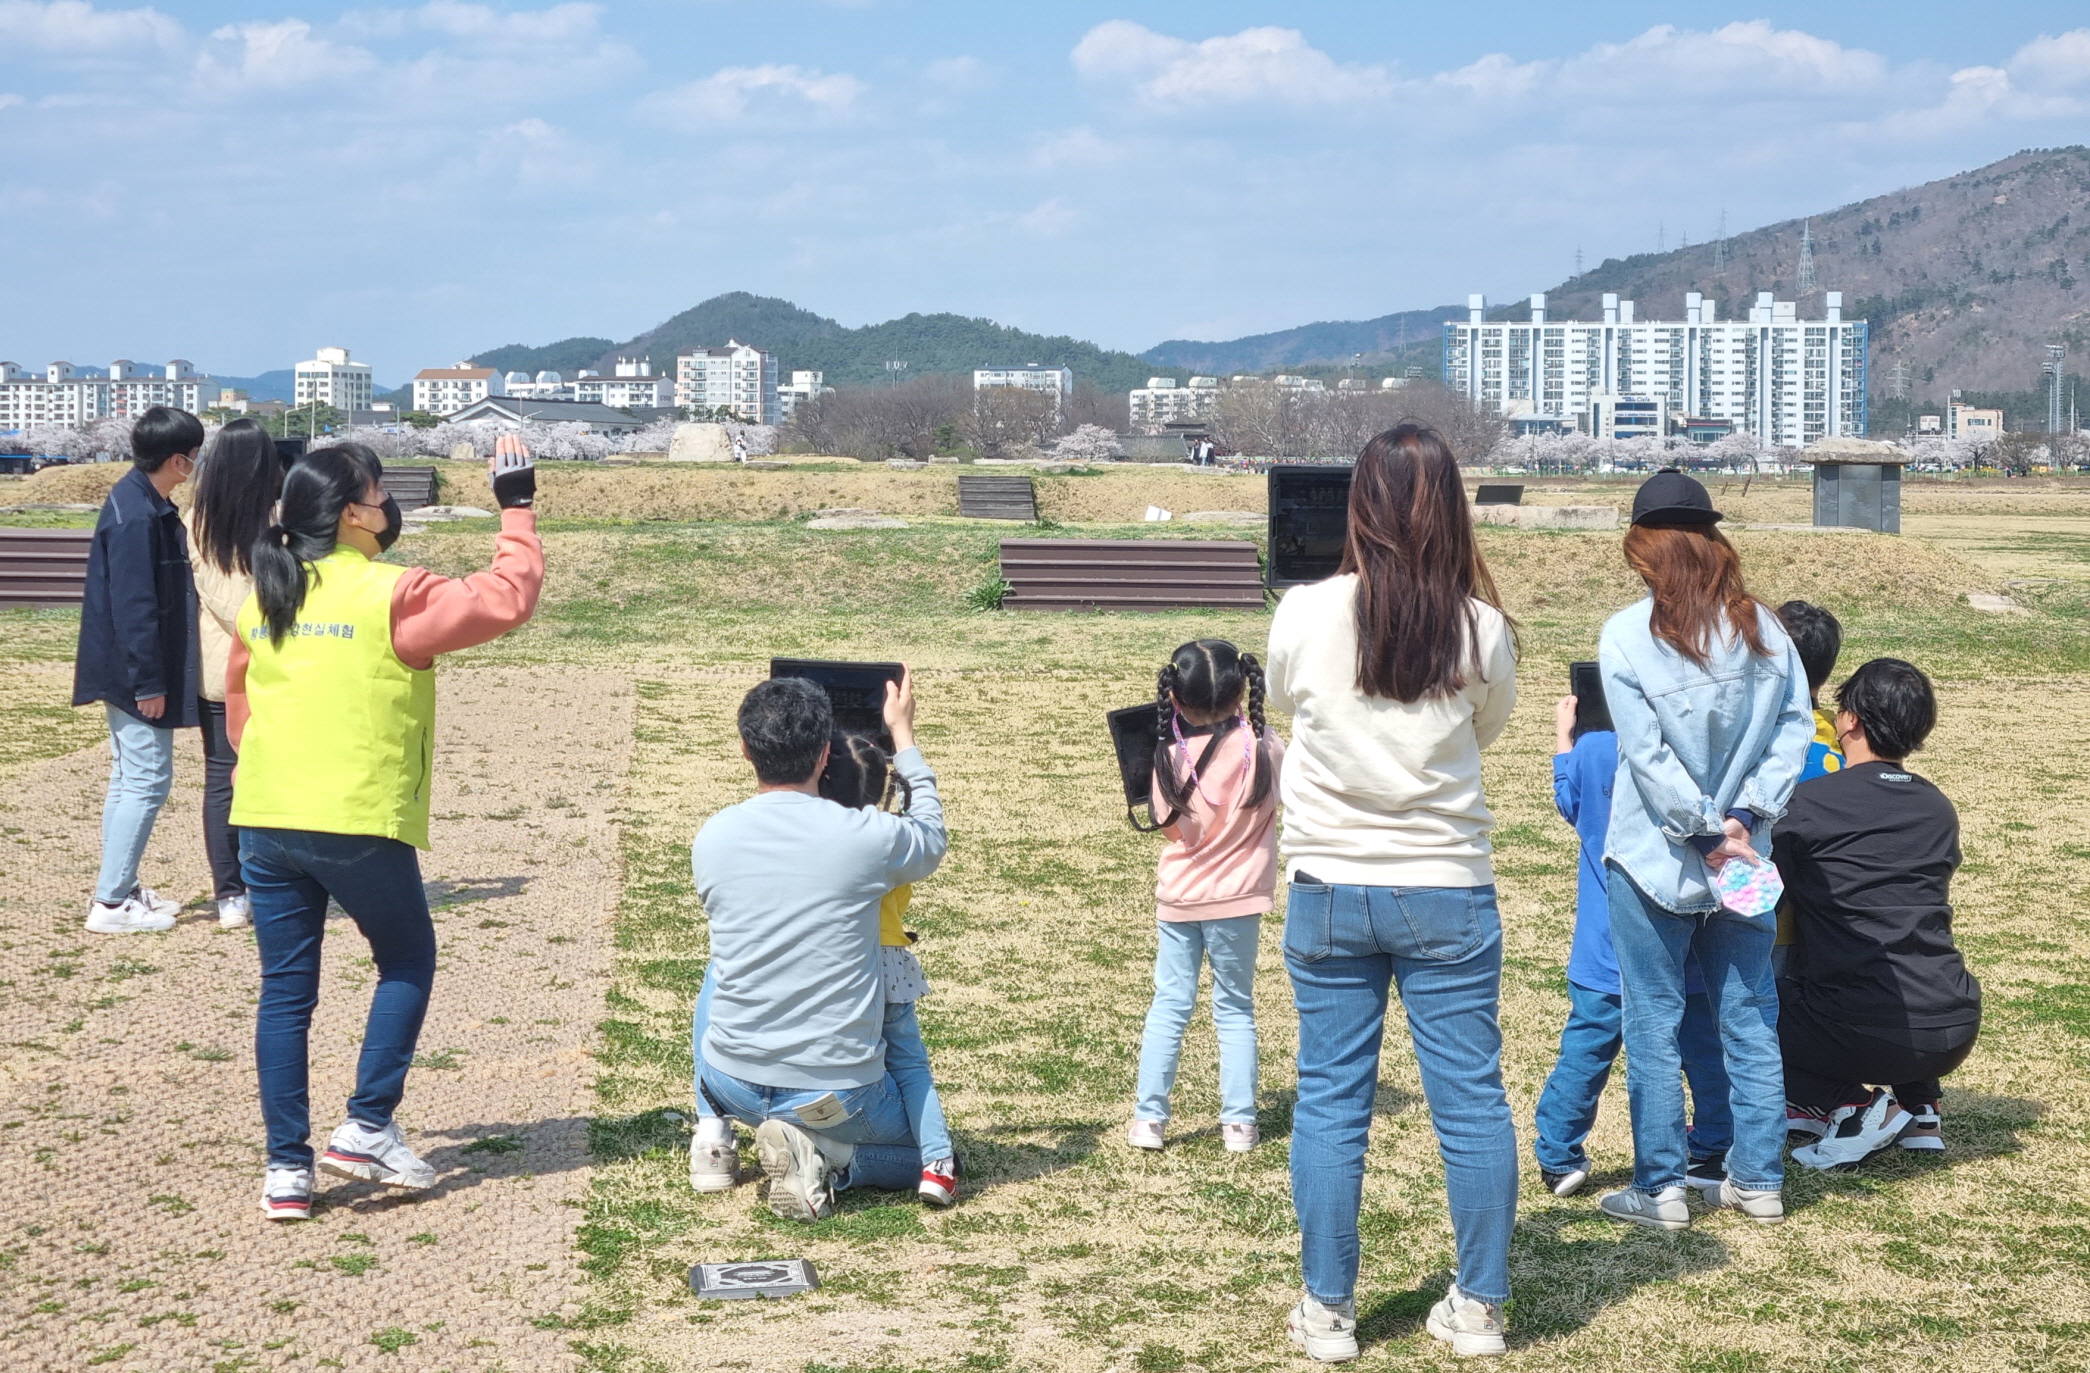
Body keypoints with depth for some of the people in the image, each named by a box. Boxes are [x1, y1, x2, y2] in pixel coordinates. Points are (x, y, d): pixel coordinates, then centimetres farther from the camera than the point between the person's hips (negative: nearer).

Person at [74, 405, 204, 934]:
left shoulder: (144, 504, 10)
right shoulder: (136, 516, -21)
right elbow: (133, 605, -23)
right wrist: (147, 683, -21)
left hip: (131, 672, 10)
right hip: (135, 674, -10)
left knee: (130, 780, 16)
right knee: (147, 780, -7)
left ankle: (122, 888, 24)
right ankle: (110, 902, -4)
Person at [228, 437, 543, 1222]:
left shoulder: (266, 600, 9)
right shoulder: (389, 597, -12)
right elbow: (506, 598, -9)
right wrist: (517, 509, 1)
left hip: (265, 820, 6)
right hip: (359, 824, -5)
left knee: (285, 989, 10)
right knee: (407, 962, 16)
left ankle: (286, 1167, 9)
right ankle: (368, 1129, 10)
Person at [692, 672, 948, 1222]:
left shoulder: (710, 839, -6)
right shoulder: (866, 837, -16)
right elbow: (933, 841, 9)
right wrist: (904, 734, 20)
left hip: (733, 1086, 4)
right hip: (839, 1090, -4)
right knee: (933, 1151, 24)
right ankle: (825, 1153, -5)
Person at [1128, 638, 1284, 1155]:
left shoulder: (1169, 754, -12)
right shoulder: (1263, 747, -14)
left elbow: (1170, 825, -3)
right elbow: (1285, 805, 0)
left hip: (1178, 897, 1)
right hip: (1236, 899, -1)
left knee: (1168, 1006, 12)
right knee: (1235, 1010, 11)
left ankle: (1148, 1117, 13)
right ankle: (1238, 1123, 11)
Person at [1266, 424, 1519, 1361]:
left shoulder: (1304, 616, -9)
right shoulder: (1482, 630, -9)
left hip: (1330, 890, 0)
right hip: (1449, 892, 0)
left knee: (1330, 1100, 8)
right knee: (1471, 1099, 8)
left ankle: (1327, 1311, 14)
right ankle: (1477, 1308, 15)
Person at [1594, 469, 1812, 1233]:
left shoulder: (1628, 636, -13)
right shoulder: (1764, 630, 1)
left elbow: (1647, 756, -15)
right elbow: (1793, 730, -2)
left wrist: (1704, 832, -10)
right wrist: (1745, 818, -6)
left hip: (1654, 858, -4)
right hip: (1744, 863, 4)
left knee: (1653, 1027, 6)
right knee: (1750, 1020, 13)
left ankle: (1660, 1188, 10)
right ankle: (1758, 1181, 20)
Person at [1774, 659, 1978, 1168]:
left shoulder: (1809, 802, -5)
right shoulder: (1940, 810, 12)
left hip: (1865, 1036, -6)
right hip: (1954, 1037, 6)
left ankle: (1854, 1106, 2)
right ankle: (1919, 1110, 22)